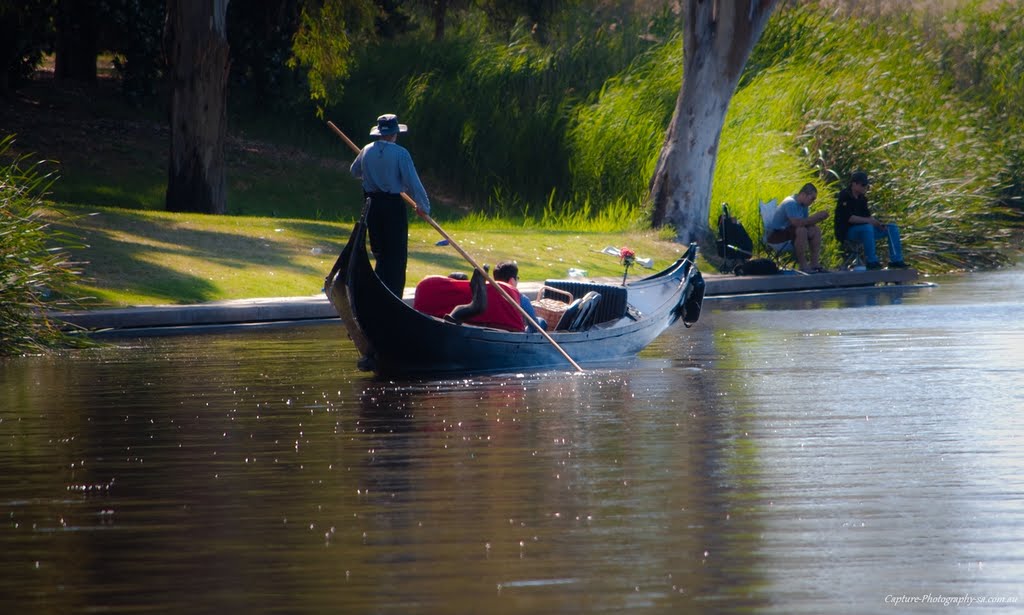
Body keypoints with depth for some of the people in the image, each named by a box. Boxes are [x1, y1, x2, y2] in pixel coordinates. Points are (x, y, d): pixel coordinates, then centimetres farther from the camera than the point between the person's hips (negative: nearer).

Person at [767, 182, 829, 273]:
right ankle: (803, 266, -31)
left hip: (788, 230, 9)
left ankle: (815, 263, -6)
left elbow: (806, 222, 3)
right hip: (776, 234, -9)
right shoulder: (791, 203, -23)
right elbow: (796, 223, -33)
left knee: (815, 230, -4)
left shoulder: (804, 205, 6)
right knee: (801, 230, -33)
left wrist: (818, 218, -16)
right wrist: (815, 217, -25)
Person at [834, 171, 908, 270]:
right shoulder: (845, 196, -13)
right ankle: (871, 261, -36)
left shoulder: (862, 198, 12)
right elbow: (848, 217, -23)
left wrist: (877, 223, -8)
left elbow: (867, 215, 13)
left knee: (892, 228, 2)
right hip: (847, 231, -9)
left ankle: (896, 260, -6)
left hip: (863, 230, 9)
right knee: (867, 228, -40)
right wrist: (869, 220, -27)